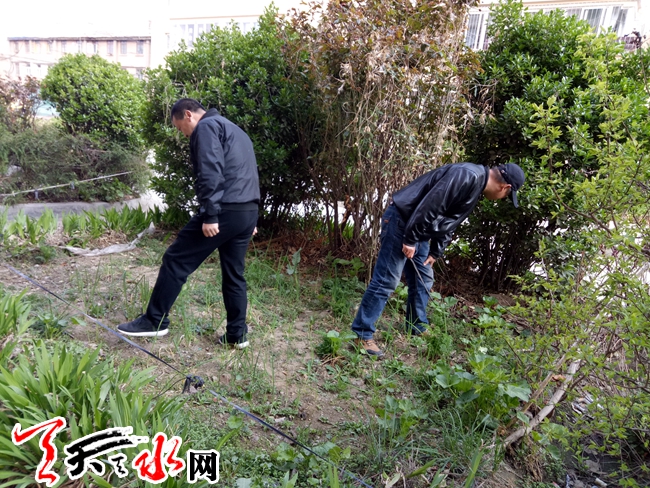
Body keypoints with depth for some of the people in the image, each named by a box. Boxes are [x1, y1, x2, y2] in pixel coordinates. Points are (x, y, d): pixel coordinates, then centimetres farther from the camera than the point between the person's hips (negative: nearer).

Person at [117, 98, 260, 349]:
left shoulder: (206, 127, -1)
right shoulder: (235, 131, 28)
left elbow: (211, 174, -17)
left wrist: (210, 215, -21)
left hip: (225, 211, -9)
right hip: (248, 212, 9)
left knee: (176, 260, 1)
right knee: (234, 274, 13)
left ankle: (155, 321, 9)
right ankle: (237, 334, 17)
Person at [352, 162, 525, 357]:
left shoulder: (475, 187, 15)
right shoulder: (467, 176, -19)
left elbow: (449, 221, 19)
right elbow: (429, 206, -26)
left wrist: (436, 252, 15)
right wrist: (410, 239, -20)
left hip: (418, 231, 10)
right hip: (401, 221, -10)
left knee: (423, 279, 15)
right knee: (386, 281, -9)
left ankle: (417, 328, 30)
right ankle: (362, 335, -2)